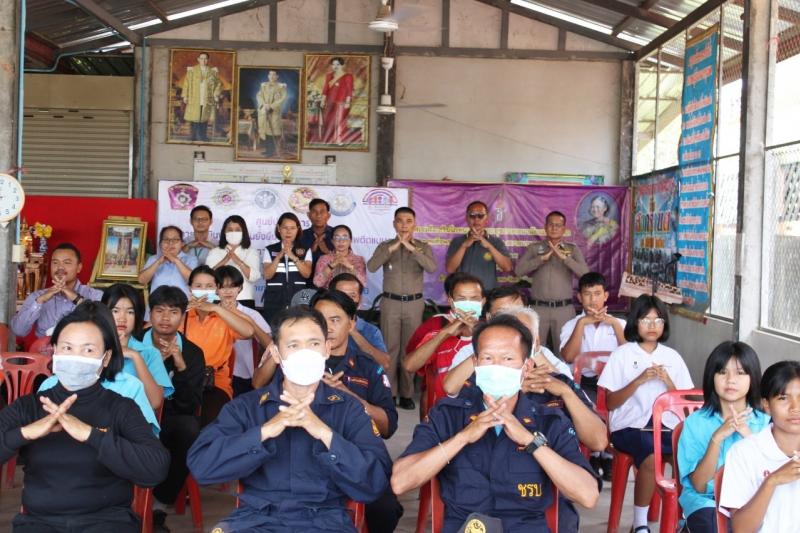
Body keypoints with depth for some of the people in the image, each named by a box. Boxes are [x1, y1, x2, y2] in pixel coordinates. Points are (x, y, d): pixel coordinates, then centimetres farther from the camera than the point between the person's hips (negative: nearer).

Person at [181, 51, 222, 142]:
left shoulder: (213, 71, 8)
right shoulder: (191, 70, 4)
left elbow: (218, 84, 13)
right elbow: (186, 83, 4)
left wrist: (216, 95, 2)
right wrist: (185, 96, -3)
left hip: (207, 101, 1)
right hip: (194, 100, -1)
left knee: (204, 120, 1)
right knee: (194, 120, -3)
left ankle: (202, 137, 9)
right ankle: (193, 138, 5)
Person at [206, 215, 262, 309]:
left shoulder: (251, 252, 8)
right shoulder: (214, 252, 10)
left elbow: (254, 277, -6)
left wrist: (238, 261, -21)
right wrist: (225, 260, -19)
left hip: (245, 301, 0)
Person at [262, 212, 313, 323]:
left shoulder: (305, 250, 10)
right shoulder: (270, 250, 7)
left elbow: (307, 274, -3)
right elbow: (267, 275, -3)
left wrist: (294, 257, -15)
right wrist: (279, 256, -14)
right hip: (274, 299, 0)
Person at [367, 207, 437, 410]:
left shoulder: (423, 247, 4)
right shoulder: (385, 246, 5)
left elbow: (432, 267, -15)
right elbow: (371, 267, -13)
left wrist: (411, 248, -22)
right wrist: (393, 247, -20)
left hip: (414, 303, 0)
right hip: (390, 303, 0)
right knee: (390, 348, 0)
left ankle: (407, 394, 8)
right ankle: (389, 393, 6)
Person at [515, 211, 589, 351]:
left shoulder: (573, 250, 8)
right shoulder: (534, 248, 8)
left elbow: (584, 273, -6)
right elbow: (518, 270, -5)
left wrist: (564, 257, -16)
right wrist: (543, 258, -13)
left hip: (564, 309, 0)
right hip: (538, 308, 0)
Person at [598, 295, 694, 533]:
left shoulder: (672, 356, 13)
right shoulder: (622, 354, 3)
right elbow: (610, 403, -2)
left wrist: (667, 382, -7)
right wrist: (638, 381, -13)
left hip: (666, 426, 4)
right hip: (629, 426, -3)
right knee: (651, 459, -34)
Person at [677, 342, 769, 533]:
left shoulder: (765, 423, 3)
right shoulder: (695, 422, -3)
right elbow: (699, 486, -8)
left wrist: (749, 435, -17)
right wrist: (717, 438, -20)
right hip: (705, 500, -2)